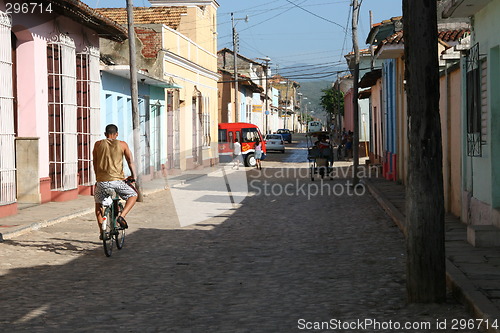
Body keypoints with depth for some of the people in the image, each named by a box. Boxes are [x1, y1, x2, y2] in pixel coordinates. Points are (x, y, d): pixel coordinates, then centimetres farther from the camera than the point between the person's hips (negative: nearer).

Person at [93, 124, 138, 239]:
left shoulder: (98, 144, 10)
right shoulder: (122, 144, 5)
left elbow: (95, 163, 16)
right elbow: (130, 161, 0)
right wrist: (133, 176, 9)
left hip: (102, 181, 2)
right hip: (117, 181, -2)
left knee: (98, 204, 24)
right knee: (133, 195, 22)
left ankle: (102, 231, 19)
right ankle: (121, 216, 1)